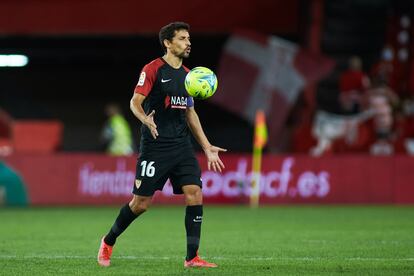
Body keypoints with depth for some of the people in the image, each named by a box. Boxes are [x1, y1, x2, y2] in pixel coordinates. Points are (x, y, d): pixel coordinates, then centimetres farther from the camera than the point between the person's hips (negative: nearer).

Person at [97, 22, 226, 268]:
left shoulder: (187, 74, 14)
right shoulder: (153, 69, -6)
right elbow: (135, 102, -10)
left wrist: (207, 147, 18)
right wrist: (145, 119, -32)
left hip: (182, 146, 6)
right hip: (155, 146, -6)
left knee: (194, 193, -10)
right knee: (141, 203, -3)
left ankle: (192, 257, -6)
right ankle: (108, 243, 21)